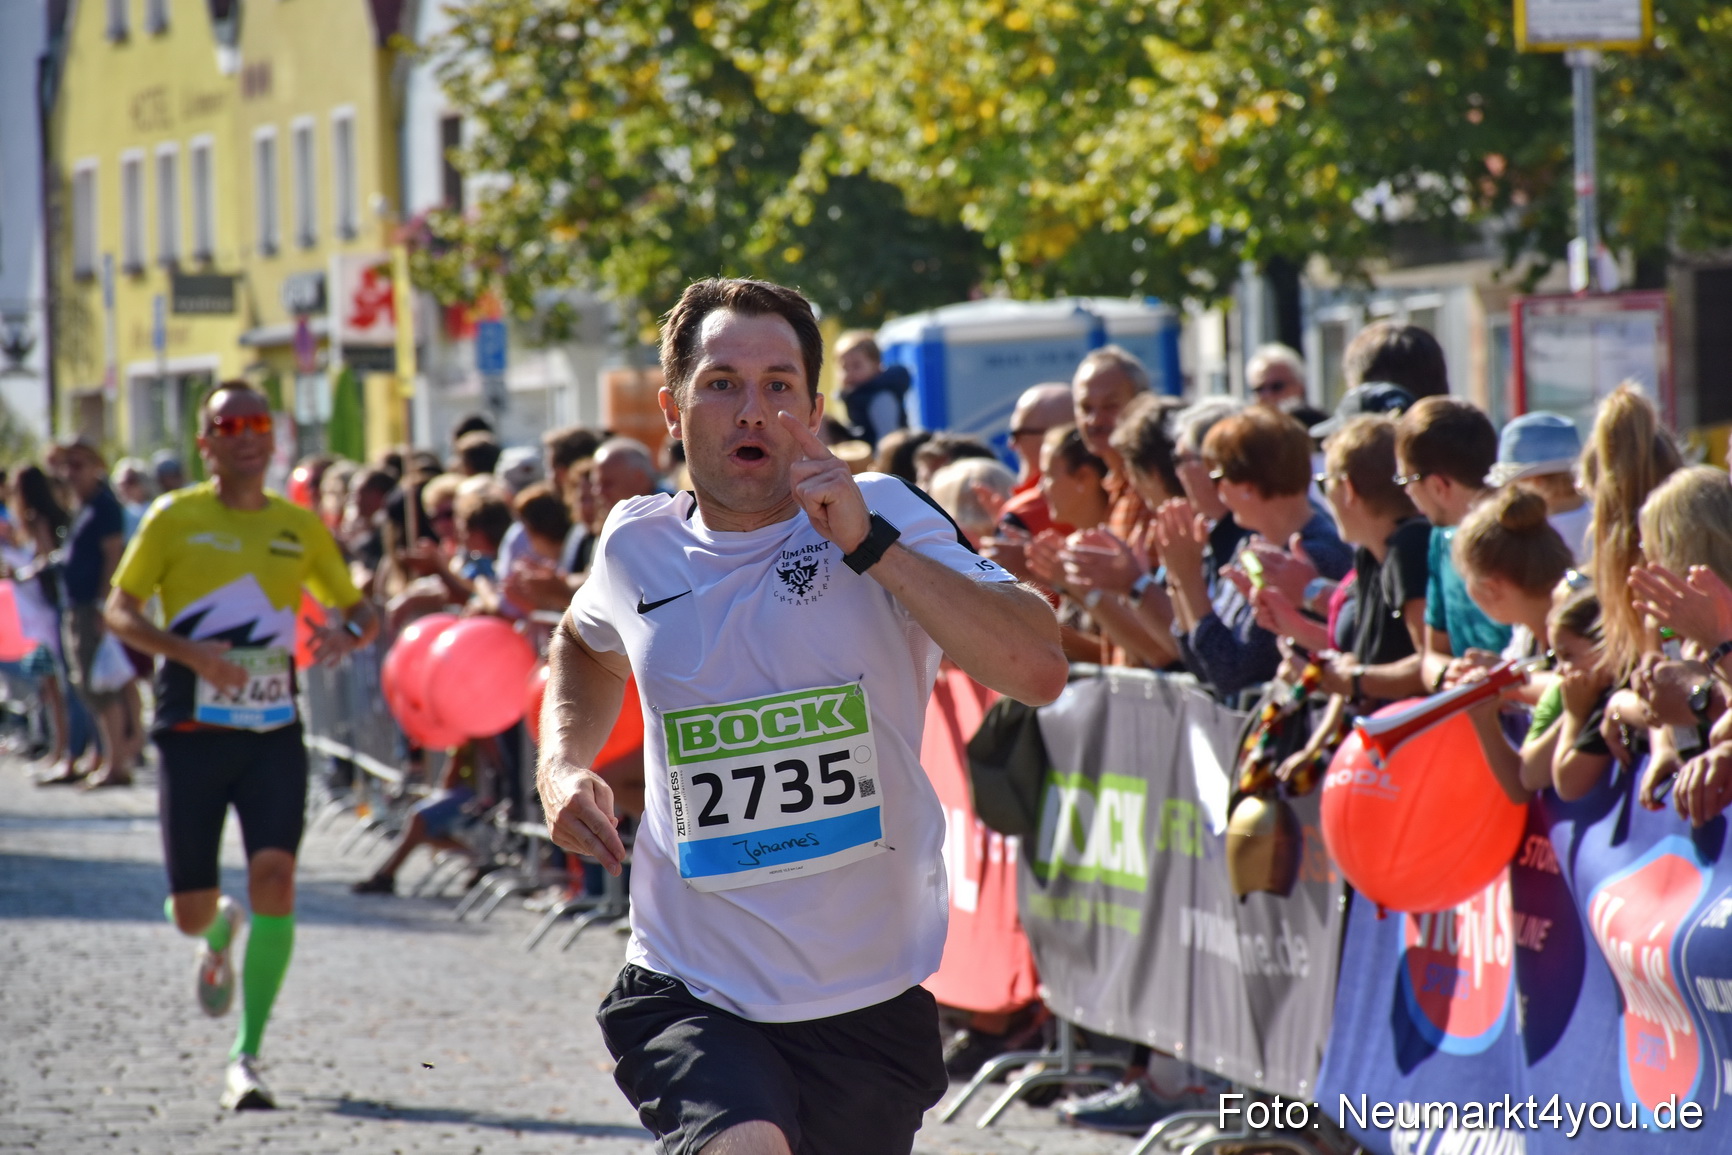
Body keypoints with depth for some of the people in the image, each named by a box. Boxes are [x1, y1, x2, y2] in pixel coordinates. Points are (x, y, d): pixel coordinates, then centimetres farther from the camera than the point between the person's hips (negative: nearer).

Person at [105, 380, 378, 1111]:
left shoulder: (299, 525, 7)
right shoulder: (175, 518, 0)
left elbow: (358, 611, 15)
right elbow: (119, 611, 0)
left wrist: (347, 632, -11)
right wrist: (189, 652, -18)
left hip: (273, 731, 1)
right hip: (193, 729, -1)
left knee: (274, 874, -19)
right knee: (190, 911, 3)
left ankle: (247, 1056, -13)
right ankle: (219, 933, 44)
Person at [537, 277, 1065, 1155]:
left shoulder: (879, 517, -6)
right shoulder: (637, 546, 3)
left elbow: (1039, 672, -21)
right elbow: (586, 644, 29)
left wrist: (871, 545, -25)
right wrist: (562, 766, 10)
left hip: (871, 1005, 0)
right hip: (689, 998, 0)